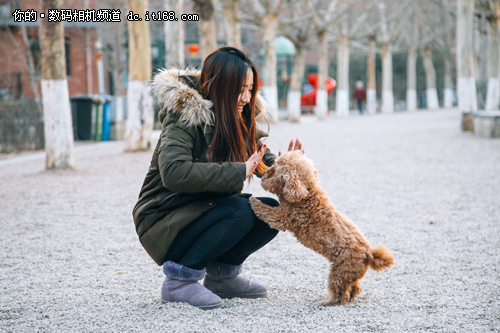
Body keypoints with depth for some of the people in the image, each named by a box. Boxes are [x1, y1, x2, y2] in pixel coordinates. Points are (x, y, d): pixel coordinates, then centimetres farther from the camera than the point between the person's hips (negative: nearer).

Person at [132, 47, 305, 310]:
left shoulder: (238, 120, 4)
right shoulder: (185, 118, -21)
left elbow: (262, 160, 7)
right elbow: (174, 173, -37)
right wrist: (238, 171, -37)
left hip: (208, 212, 8)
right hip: (165, 219, -8)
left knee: (272, 210, -11)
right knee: (240, 211, -29)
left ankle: (221, 275, 6)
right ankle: (179, 281, -16)